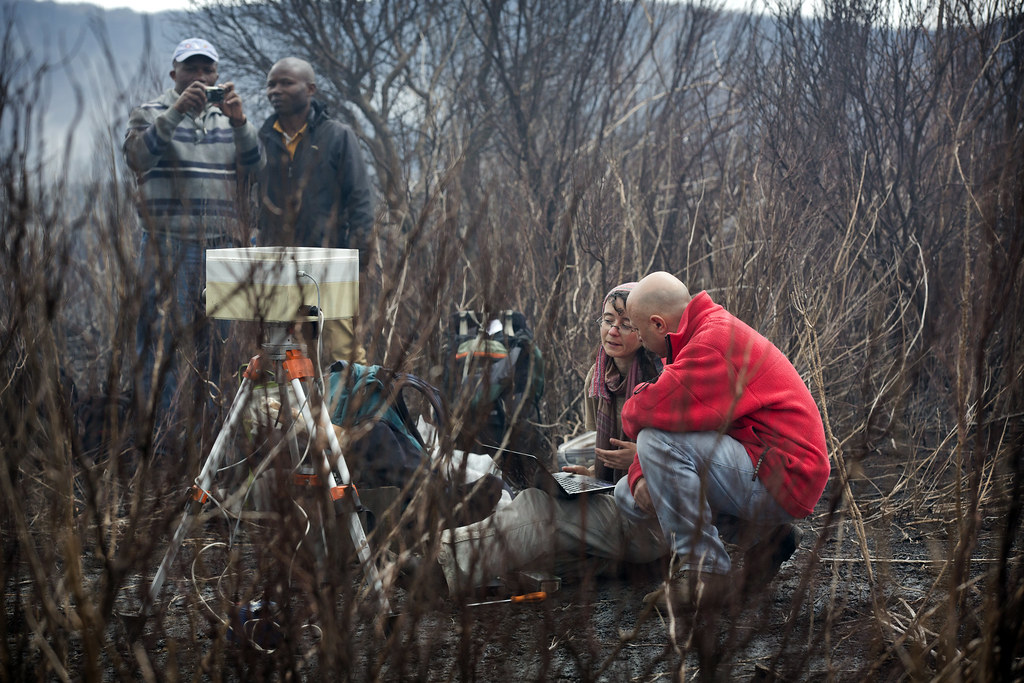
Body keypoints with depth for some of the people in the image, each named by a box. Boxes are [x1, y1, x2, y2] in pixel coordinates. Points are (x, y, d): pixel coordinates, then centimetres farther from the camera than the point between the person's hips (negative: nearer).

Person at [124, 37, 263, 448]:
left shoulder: (228, 119, 18)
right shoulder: (150, 115, 9)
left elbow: (255, 168, 2)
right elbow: (138, 156, -12)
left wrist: (239, 121, -15)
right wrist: (176, 111, -23)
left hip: (223, 244, 4)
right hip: (169, 243, -4)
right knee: (164, 337, -8)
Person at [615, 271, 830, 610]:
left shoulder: (717, 340, -20)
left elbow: (654, 410, -28)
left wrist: (633, 411, -3)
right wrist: (640, 477, -6)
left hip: (779, 479, -11)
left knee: (659, 442, -26)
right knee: (629, 496, 12)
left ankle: (705, 570, -18)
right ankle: (761, 533, 11)